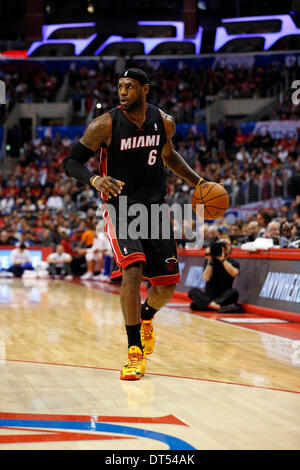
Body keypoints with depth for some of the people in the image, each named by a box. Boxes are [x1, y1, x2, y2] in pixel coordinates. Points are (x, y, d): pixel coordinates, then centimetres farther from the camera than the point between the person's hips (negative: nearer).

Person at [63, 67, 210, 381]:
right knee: (132, 271, -24)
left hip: (155, 208, 4)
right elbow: (71, 162, -11)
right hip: (120, 209, -4)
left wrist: (196, 182, 12)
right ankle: (135, 352, -13)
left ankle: (146, 317, 40)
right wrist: (95, 180, -30)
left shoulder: (164, 122, 0)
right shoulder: (105, 125, -13)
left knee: (167, 284, 4)